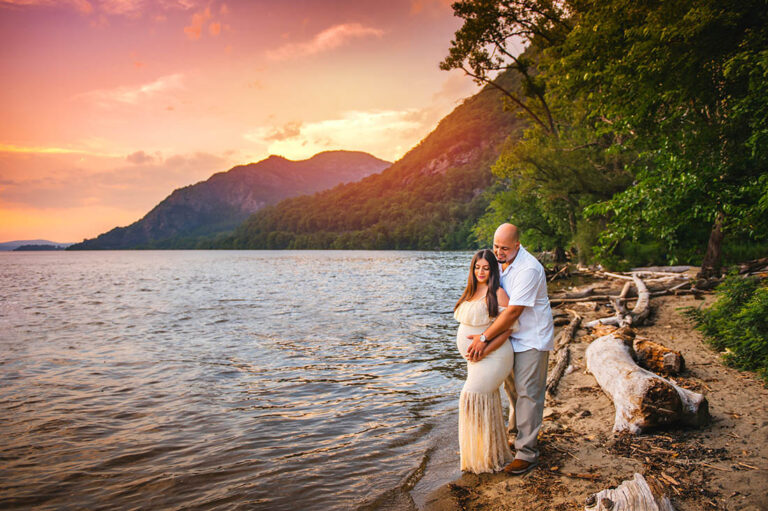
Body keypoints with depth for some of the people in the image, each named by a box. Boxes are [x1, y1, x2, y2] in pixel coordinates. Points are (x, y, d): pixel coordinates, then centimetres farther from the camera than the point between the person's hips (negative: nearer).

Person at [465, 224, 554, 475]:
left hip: (532, 337, -8)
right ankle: (515, 431, 38)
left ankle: (526, 452, 1)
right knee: (511, 386, 19)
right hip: (511, 336, 8)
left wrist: (485, 337, -24)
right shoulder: (500, 261, 3)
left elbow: (513, 311, -27)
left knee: (528, 393, -6)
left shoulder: (529, 269, -25)